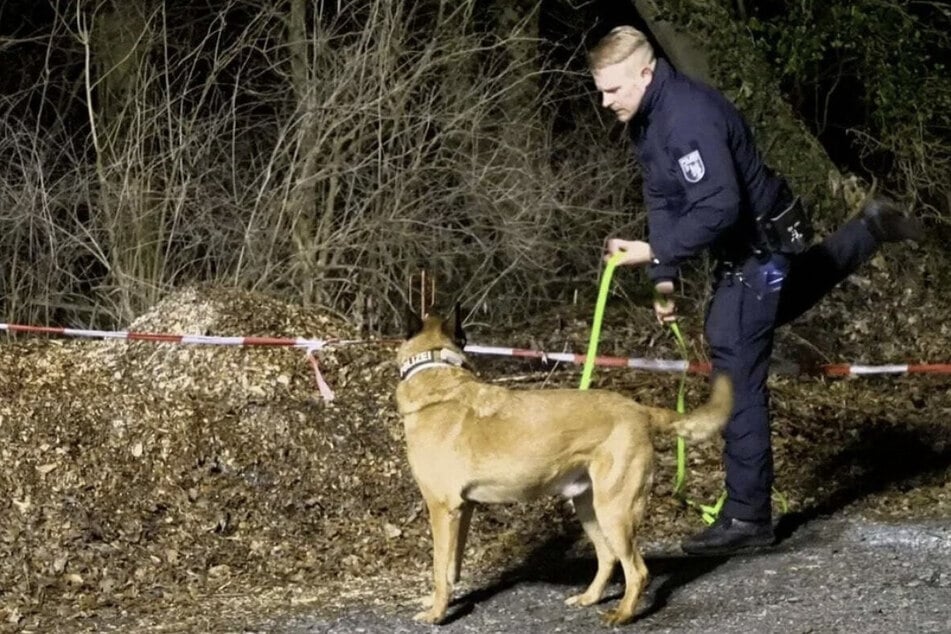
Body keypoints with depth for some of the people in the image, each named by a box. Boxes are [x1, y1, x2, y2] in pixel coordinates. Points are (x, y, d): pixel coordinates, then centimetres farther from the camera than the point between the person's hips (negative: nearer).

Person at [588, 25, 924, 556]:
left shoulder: (688, 118, -32)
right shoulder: (648, 116, 0)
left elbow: (718, 209, -38)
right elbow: (662, 199, 5)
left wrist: (656, 253, -35)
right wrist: (665, 278, 0)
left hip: (759, 245, -10)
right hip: (745, 244, 10)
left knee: (737, 375, -11)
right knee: (778, 303, 39)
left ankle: (748, 517, -7)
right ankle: (871, 231, 53)